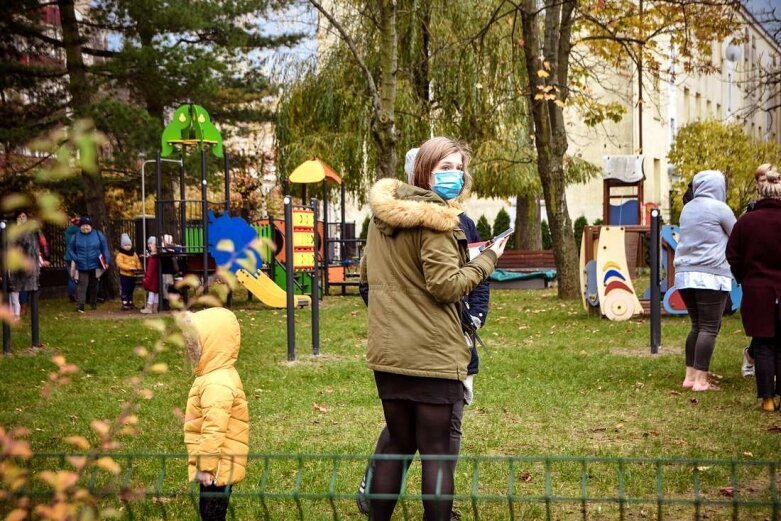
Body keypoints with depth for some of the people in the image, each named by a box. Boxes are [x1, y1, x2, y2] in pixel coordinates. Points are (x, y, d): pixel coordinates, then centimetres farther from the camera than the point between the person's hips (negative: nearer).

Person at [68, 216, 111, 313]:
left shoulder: (98, 234, -2)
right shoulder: (76, 236, 0)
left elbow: (104, 248, 2)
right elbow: (71, 249, 9)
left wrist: (106, 261, -5)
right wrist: (75, 259, -7)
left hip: (95, 265, 1)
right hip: (82, 266, -1)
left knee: (94, 285, 14)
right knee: (82, 284, -12)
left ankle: (94, 303, 30)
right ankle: (80, 305, -19)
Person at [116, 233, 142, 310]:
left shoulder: (134, 254, 12)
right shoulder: (120, 254, -8)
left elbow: (138, 262, 13)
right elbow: (120, 264, -19)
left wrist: (138, 268, -10)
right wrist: (129, 268, -26)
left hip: (132, 275, 6)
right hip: (124, 275, -6)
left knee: (131, 290, 15)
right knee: (124, 290, -6)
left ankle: (130, 303, 24)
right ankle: (125, 304, -4)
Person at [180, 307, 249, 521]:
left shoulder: (217, 384, -24)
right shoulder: (219, 376, 11)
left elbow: (214, 429, -27)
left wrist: (206, 466, -22)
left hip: (217, 468, -10)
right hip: (218, 466, 10)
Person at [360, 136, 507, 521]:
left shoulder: (382, 213, 9)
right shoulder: (435, 219, -14)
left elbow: (367, 274, 19)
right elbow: (447, 286, -17)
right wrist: (486, 260, -6)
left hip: (387, 352, 7)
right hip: (432, 355, -7)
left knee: (397, 445, 17)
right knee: (437, 453, 1)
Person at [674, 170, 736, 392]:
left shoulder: (687, 209, 15)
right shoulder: (719, 208, -4)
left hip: (685, 274, 7)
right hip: (711, 275, -7)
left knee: (697, 326, 13)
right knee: (709, 328, -5)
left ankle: (690, 376, 10)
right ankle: (701, 381, -9)